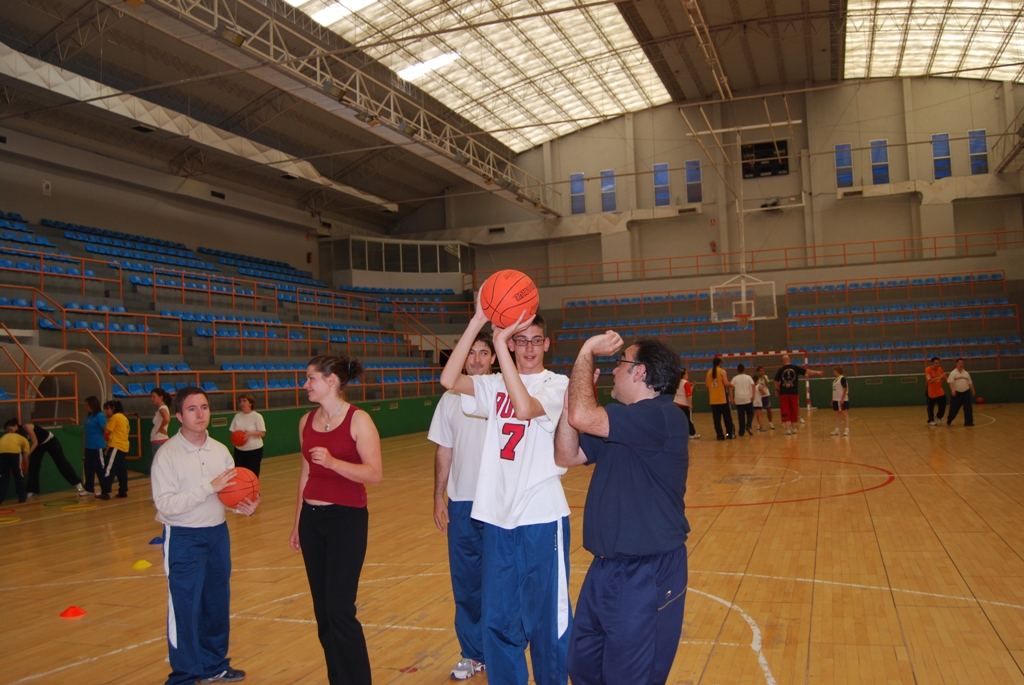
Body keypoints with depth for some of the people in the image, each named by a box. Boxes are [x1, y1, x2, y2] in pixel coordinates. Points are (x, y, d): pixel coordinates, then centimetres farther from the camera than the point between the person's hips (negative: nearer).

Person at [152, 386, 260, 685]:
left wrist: (245, 506, -11)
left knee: (218, 603, 16)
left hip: (218, 534, 6)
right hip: (183, 539, -6)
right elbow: (165, 504, -21)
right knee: (185, 609, 2)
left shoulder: (220, 450, 4)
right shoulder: (167, 454, -13)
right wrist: (209, 487, -26)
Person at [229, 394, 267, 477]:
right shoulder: (237, 416, 5)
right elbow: (233, 431, 9)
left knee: (253, 474, 2)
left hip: (254, 450, -4)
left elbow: (262, 433, -10)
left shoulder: (257, 416, -7)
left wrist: (250, 433, -25)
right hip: (239, 450, 4)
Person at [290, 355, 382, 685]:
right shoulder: (306, 421, 8)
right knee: (322, 611, 11)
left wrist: (333, 462, -29)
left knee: (339, 611, -7)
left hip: (347, 520, -6)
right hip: (311, 519, 6)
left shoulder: (358, 420, -11)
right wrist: (297, 523, 18)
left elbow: (375, 474, -16)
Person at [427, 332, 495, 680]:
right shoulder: (450, 399, 4)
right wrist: (438, 498, 6)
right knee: (466, 584, 11)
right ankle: (472, 654, 26)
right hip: (461, 503, 3)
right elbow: (444, 451, 8)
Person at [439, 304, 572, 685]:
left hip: (541, 516, -4)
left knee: (546, 618, 7)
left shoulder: (557, 385, -3)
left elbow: (525, 407, -24)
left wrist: (498, 344, -25)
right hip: (496, 515, 4)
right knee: (498, 618, 14)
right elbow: (449, 380, -9)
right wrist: (478, 322, -16)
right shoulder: (494, 385, 9)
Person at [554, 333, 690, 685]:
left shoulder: (662, 417, -20)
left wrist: (587, 353, -18)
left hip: (646, 575, -9)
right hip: (605, 567, 9)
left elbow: (581, 416, -32)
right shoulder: (621, 425, 11)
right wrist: (572, 394, 0)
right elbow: (566, 455, 9)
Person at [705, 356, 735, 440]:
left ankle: (720, 435, 2)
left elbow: (707, 385, 8)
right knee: (727, 417, 7)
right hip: (722, 398, -4)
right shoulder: (722, 371, -6)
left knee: (716, 418, 4)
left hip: (713, 399, 4)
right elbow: (726, 383, -14)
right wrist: (731, 384, 6)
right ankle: (729, 434, 9)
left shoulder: (709, 372, 9)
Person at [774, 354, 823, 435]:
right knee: (794, 411, 13)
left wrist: (777, 389, 20)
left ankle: (788, 428, -4)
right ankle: (794, 428, 20)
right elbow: (806, 371, 6)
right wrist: (817, 372, 20)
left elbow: (776, 381, 3)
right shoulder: (795, 368, 0)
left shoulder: (780, 370, -3)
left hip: (783, 393, -2)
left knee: (785, 411, 2)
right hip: (794, 392, 2)